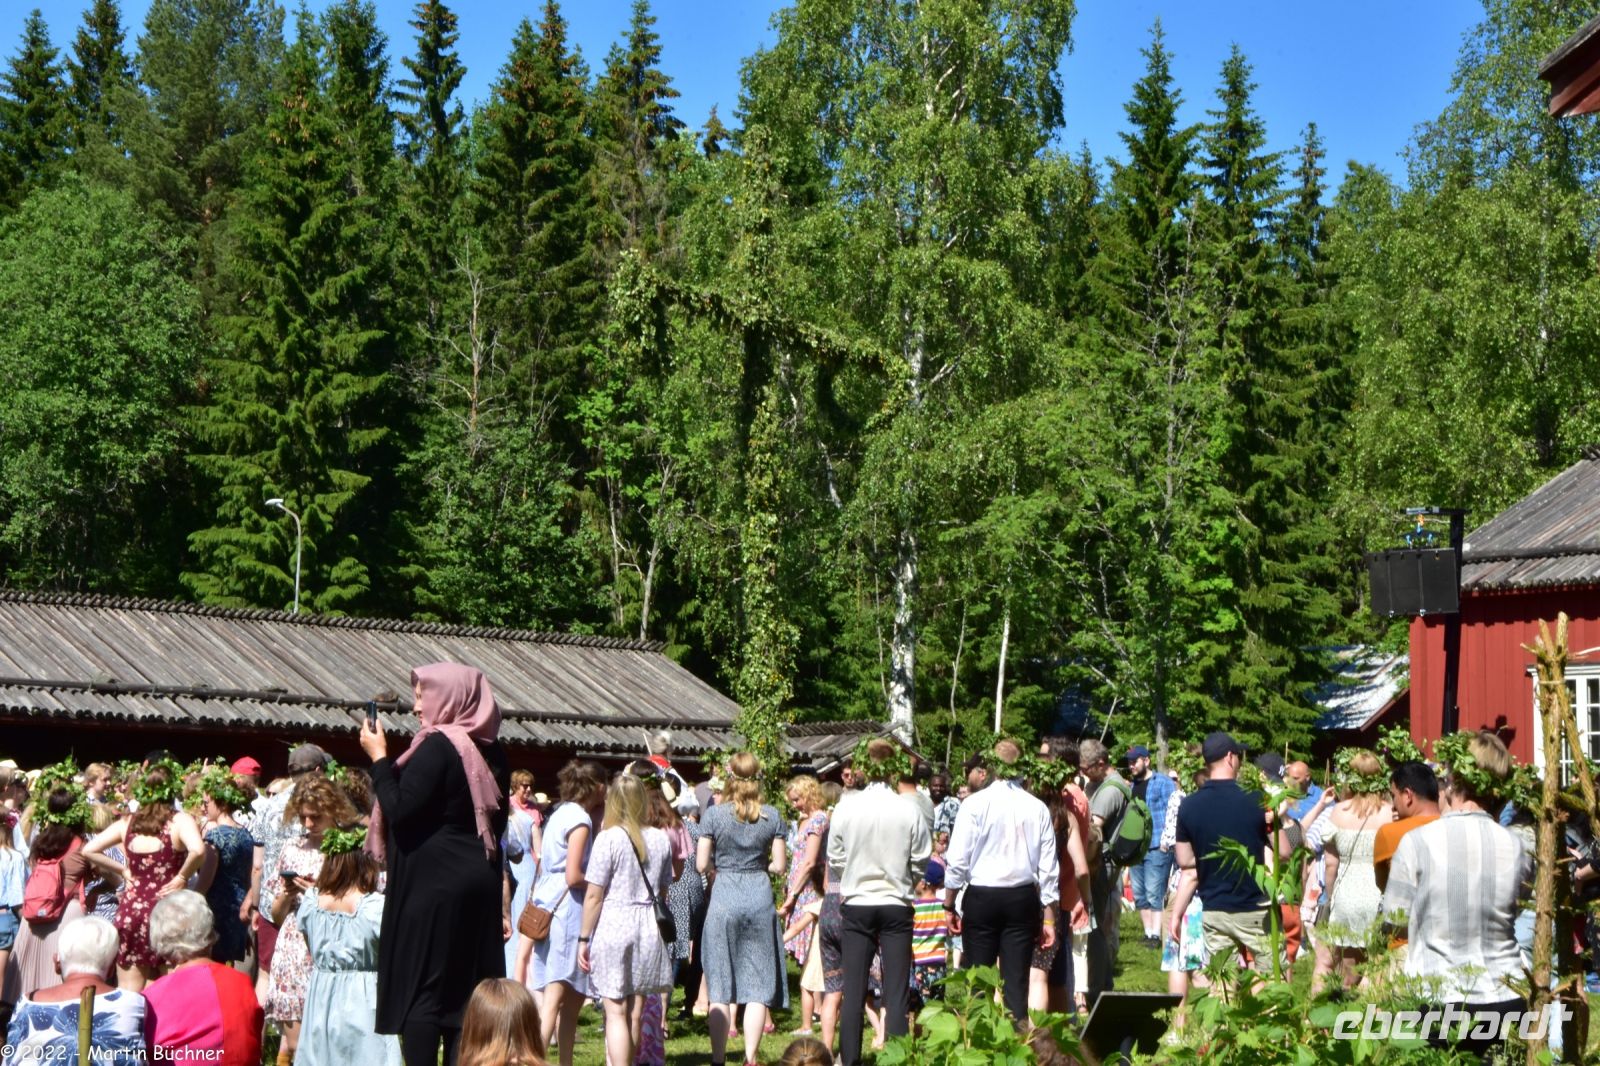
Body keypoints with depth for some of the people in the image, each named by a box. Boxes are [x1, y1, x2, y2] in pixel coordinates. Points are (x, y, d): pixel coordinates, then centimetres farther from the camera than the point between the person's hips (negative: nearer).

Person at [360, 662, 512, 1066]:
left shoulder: (437, 746, -13)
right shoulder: (491, 751, 10)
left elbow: (399, 812, -19)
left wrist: (379, 758, -8)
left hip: (433, 885, -8)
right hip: (479, 885, 8)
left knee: (419, 990, -4)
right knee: (464, 991, 9)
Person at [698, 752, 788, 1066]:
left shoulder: (714, 814, -3)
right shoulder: (771, 816, 1)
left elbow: (701, 864, -5)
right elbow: (779, 865, 2)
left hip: (724, 899, -1)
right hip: (759, 898, 1)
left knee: (720, 989, 5)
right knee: (758, 987, 5)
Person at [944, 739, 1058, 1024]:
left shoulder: (975, 804, -6)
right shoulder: (1037, 808, 1)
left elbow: (957, 860, -6)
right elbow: (1048, 867, 3)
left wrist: (949, 905, 4)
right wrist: (1048, 916, 10)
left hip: (982, 896, -2)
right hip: (1023, 898, 2)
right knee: (1017, 981, 4)